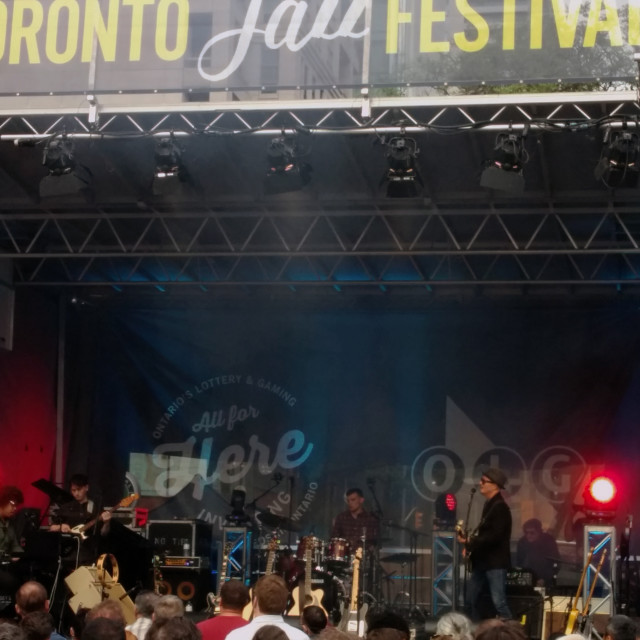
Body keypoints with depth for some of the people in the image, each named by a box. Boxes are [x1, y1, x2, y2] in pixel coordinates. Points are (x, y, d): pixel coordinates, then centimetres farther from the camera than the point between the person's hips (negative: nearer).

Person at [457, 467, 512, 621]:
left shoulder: (500, 507, -17)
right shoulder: (489, 504, 14)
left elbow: (494, 536, -25)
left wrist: (470, 543, -19)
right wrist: (470, 540, 4)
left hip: (495, 562, -10)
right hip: (483, 560, 10)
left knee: (499, 602, -12)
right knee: (472, 599, 14)